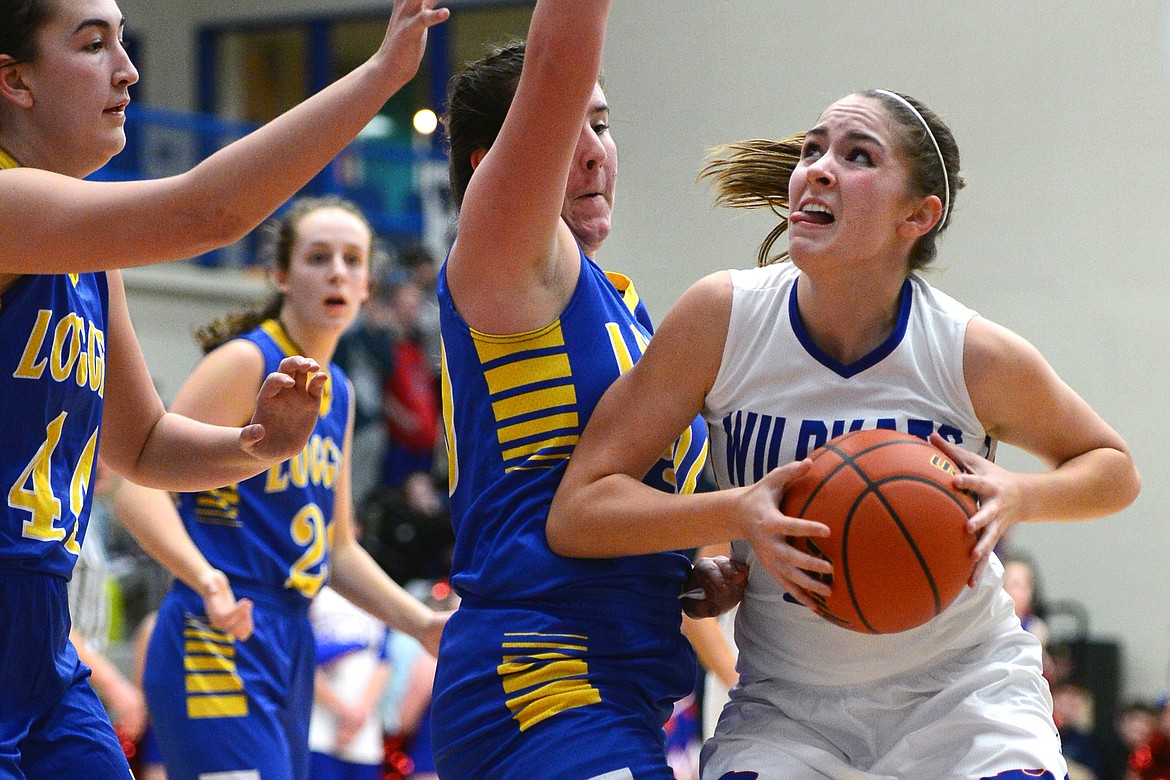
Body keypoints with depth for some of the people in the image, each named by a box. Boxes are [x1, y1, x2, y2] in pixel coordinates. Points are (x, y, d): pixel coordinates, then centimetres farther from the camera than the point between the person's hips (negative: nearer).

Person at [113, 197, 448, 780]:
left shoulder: (339, 392, 16)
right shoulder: (245, 362, -8)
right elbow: (142, 486, -17)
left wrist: (423, 624, 16)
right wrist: (208, 580, -33)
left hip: (290, 645, 9)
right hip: (218, 642, -9)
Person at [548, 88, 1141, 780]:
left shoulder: (978, 357, -14)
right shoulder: (724, 317, -14)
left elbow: (1114, 468, 5)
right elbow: (576, 515, -14)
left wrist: (1020, 497, -17)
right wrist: (737, 514, -30)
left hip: (964, 692, 0)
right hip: (784, 705, 0)